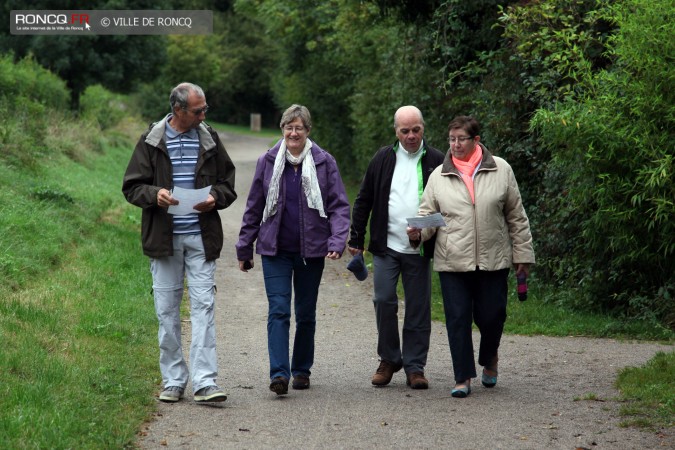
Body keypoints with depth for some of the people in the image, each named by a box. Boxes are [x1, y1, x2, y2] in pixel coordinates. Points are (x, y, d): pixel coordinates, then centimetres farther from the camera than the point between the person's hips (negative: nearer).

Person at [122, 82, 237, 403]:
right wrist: (155, 193, -17)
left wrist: (215, 198, -8)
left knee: (203, 305, -7)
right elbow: (131, 187, 3)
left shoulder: (210, 139, 7)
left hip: (201, 237, 0)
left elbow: (228, 184, 13)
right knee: (167, 310, 5)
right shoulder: (152, 141, 2)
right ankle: (173, 380, 14)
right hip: (163, 238, 0)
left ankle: (204, 381, -9)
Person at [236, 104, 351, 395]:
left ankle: (302, 370, 24)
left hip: (311, 250, 0)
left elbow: (339, 206, -1)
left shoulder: (324, 162, -1)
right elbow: (254, 208, 9)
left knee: (306, 313, 10)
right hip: (275, 250, 0)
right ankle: (279, 374, -17)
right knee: (278, 310, -11)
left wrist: (337, 242, -15)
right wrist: (245, 248, 11)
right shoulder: (268, 162, 2)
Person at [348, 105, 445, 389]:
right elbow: (363, 201, 10)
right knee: (384, 301, -4)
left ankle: (415, 366, 11)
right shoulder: (383, 159, 5)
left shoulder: (436, 161, 2)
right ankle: (389, 360, 13)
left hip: (419, 250, 0)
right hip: (386, 246, 1)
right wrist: (356, 239, 7)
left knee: (418, 308, 3)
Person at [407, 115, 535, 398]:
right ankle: (463, 378, 7)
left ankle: (489, 360, 34)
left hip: (493, 260, 0)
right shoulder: (439, 176, 6)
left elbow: (516, 216, 8)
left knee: (491, 316, 4)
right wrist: (418, 233, -14)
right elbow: (428, 213, 9)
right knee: (457, 318, -1)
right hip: (452, 261, 1)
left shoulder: (501, 170, 4)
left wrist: (522, 254, 6)